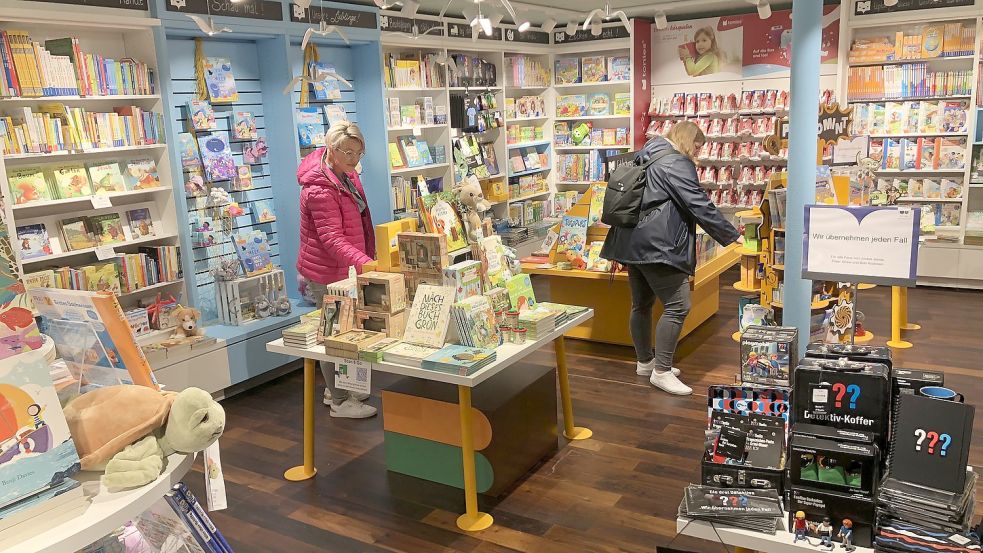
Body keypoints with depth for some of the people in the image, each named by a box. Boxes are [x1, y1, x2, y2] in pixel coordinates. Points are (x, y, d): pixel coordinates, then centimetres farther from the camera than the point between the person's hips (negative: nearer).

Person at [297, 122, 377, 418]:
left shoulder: (346, 174, 6)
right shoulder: (319, 189, -25)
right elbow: (332, 239, -31)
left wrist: (366, 259, 20)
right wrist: (364, 263, -44)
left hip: (344, 269, 10)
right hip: (326, 274, -9)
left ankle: (336, 389, 34)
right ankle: (340, 402, 13)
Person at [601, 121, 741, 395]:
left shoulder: (646, 157, 21)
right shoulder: (676, 162, -9)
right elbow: (700, 205, -12)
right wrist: (732, 236, -4)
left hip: (633, 243, 11)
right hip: (658, 246, -10)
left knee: (641, 304, 17)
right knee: (677, 306, -7)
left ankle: (645, 362, 29)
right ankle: (662, 372, -5)